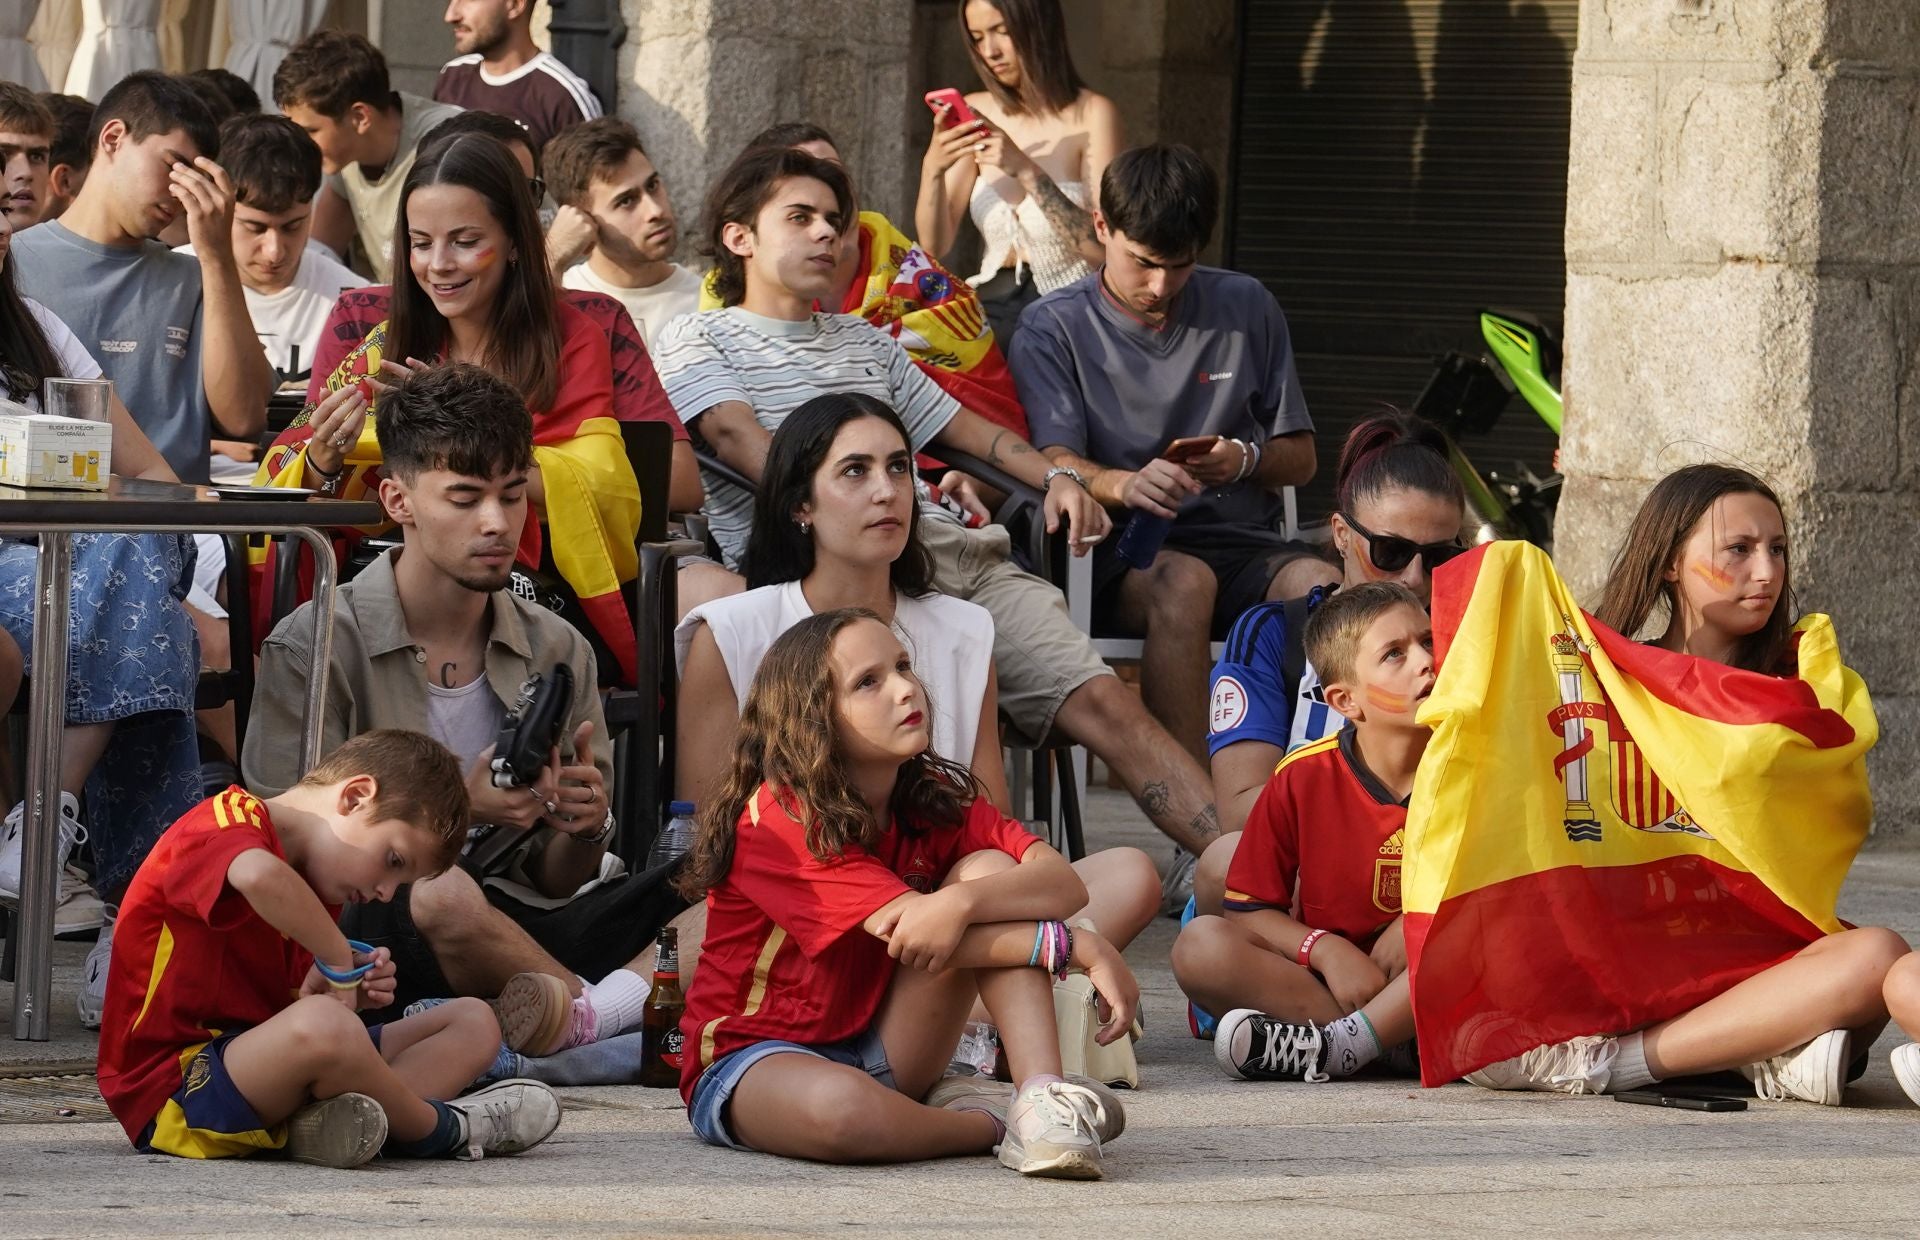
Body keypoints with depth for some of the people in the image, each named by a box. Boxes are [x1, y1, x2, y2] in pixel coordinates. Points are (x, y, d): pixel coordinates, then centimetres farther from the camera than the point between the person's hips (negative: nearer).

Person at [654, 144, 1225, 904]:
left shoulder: (864, 342, 35)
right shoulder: (701, 341, 14)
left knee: (1101, 702, -14)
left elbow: (960, 426, 36)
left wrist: (1054, 477, 15)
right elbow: (738, 438, -5)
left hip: (949, 550, 6)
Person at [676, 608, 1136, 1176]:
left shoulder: (936, 798, 1)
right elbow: (912, 927, -28)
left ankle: (1043, 1102, -30)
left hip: (883, 1054, 6)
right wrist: (1082, 948, -35)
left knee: (987, 869, -14)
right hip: (753, 1058, -6)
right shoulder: (776, 819, -18)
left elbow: (1063, 882, -16)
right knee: (839, 1109, -44)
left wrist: (962, 901, -38)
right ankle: (990, 1121, -13)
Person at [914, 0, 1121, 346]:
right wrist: (932, 170, -13)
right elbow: (934, 245, 5)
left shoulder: (1092, 114, -6)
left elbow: (1103, 248, -15)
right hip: (991, 308, 4)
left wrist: (1026, 171, -23)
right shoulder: (976, 114, 7)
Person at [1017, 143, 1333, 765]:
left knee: (1324, 586, -32)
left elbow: (1300, 457, 18)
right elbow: (1056, 461, -7)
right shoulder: (1052, 328, 7)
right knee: (1184, 581, -38)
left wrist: (1247, 459, -7)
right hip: (1128, 552, -3)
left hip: (1246, 546, 3)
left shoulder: (1245, 308, 15)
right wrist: (1124, 485, -31)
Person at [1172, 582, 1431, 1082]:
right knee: (1198, 945, -23)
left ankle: (1329, 1049, -33)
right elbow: (1249, 910, -1)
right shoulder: (1304, 777, -2)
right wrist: (1326, 950, -17)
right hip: (1328, 979, 0)